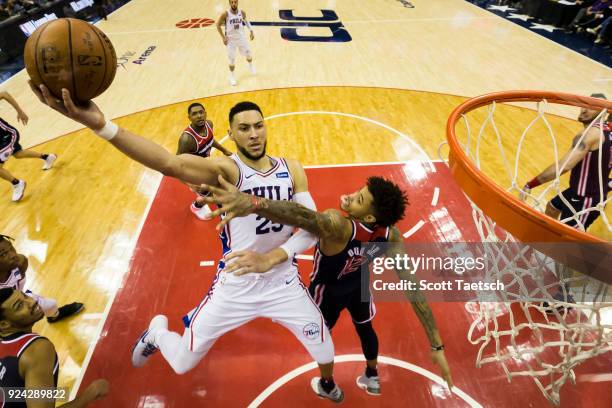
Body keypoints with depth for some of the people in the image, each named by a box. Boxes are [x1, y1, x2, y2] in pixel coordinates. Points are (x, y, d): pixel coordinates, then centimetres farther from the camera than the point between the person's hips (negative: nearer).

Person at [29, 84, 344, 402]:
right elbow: (171, 164, -39)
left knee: (324, 348, 17)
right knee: (182, 363, 10)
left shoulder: (292, 170, -5)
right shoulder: (226, 170, -19)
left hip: (283, 282, 3)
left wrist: (275, 256, -22)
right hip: (234, 285, -2)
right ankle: (156, 333, 48)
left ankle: (327, 384, 56)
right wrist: (101, 125, -54)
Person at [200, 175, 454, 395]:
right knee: (365, 327, 34)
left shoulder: (337, 225, -47)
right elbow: (414, 288, -28)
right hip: (359, 284, 4)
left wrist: (252, 203, -87)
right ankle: (372, 377, 60)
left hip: (328, 290, -3)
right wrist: (437, 345, -18)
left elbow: (306, 216, -70)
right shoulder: (391, 237, -29)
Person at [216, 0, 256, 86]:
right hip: (230, 39, -3)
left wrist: (251, 31, 6)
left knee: (248, 54, 16)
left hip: (241, 37, 3)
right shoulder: (225, 14, -17)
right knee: (232, 59, 0)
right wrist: (223, 37, -16)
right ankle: (232, 76, 21)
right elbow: (218, 24, -10)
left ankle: (251, 65, 50)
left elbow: (246, 21, 15)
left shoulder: (242, 12, -7)